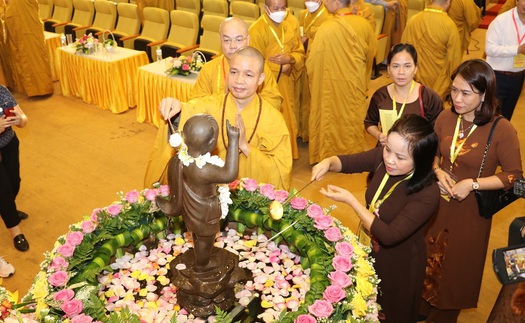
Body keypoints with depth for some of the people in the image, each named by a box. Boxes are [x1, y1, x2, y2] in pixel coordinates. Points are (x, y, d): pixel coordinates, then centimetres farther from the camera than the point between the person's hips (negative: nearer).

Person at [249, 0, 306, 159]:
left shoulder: (292, 22, -1)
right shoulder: (256, 30, -17)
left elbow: (300, 52, 2)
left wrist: (289, 58, -19)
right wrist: (280, 67, -16)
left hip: (287, 82, 5)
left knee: (287, 118, 16)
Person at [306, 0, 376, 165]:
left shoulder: (326, 28, -22)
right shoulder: (363, 24, -7)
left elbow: (313, 62, -13)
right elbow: (371, 53, 7)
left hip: (332, 84, -4)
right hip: (356, 83, 4)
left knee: (331, 117, 11)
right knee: (353, 117, 19)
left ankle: (328, 157, 22)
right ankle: (353, 154, 32)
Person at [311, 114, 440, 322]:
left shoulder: (427, 194, -34)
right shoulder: (383, 157, -20)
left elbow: (389, 235, -33)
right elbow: (349, 162, -4)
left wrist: (350, 200, -33)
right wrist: (328, 163, -26)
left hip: (399, 263, -5)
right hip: (371, 249, 5)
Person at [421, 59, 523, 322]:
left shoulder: (502, 130, -20)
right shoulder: (445, 118, -8)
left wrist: (472, 184, -23)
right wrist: (438, 171, -12)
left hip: (470, 210, -3)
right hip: (438, 202, 4)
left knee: (457, 266, 17)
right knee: (430, 258, 21)